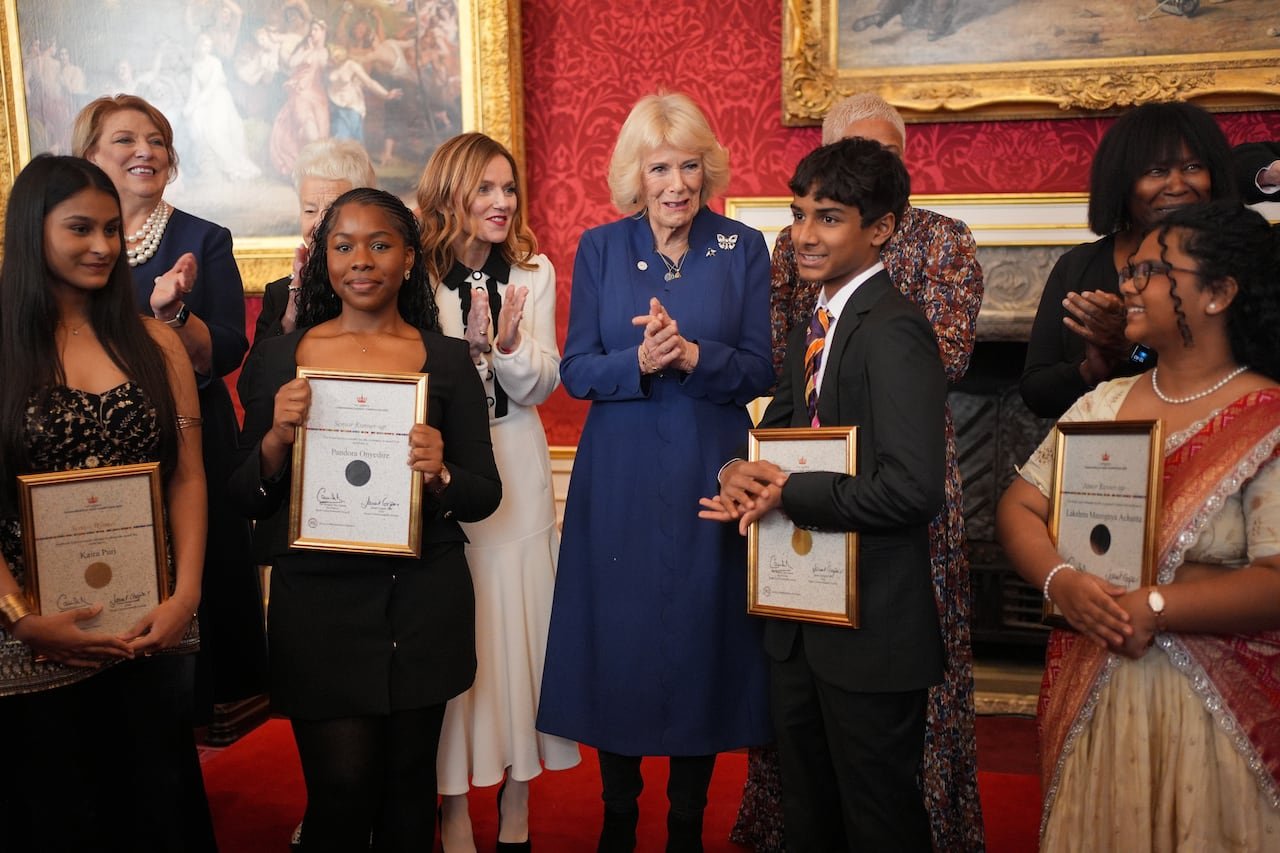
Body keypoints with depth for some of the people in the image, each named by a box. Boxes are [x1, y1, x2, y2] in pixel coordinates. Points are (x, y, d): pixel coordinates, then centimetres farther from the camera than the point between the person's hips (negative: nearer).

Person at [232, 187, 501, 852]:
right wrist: (276, 438, -13)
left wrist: (440, 475, -18)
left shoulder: (447, 360, 3)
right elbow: (244, 500, 5)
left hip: (423, 602, 1)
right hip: (316, 600, 0)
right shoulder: (277, 360, 4)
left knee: (410, 781, 10)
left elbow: (485, 495, 3)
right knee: (341, 787, -2)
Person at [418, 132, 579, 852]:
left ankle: (518, 794, 21)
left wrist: (508, 344, -18)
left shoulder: (534, 272, 4)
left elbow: (540, 385, 1)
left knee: (519, 615, 5)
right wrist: (469, 348, -19)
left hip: (517, 465, 2)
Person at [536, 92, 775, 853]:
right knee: (619, 639, 7)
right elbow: (576, 370, -1)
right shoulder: (600, 249, 3)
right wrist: (639, 362, -20)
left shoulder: (743, 248, 1)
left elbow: (759, 371, -3)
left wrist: (693, 355, -21)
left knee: (701, 637, 6)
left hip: (710, 475, 0)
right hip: (620, 476, 1)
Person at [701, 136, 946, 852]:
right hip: (802, 620, 9)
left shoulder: (894, 331, -20)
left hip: (872, 628, -9)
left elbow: (912, 489, -29)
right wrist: (740, 470, -6)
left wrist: (786, 493, -20)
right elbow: (783, 424, 16)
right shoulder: (815, 325, 8)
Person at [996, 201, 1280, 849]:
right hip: (1090, 694, 5)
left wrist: (1153, 608, -25)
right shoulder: (1102, 404, 5)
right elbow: (1019, 509, 2)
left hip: (1216, 707, -4)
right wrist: (1061, 583, -16)